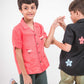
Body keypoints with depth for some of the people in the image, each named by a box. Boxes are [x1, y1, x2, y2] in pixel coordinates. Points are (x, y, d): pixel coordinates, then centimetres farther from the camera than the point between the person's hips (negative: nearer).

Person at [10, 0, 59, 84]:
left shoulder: (40, 26, 5)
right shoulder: (17, 29, -15)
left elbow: (46, 44, -2)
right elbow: (18, 53, -14)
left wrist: (53, 27, -2)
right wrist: (25, 75, -14)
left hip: (41, 67, 6)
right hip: (27, 70, -5)